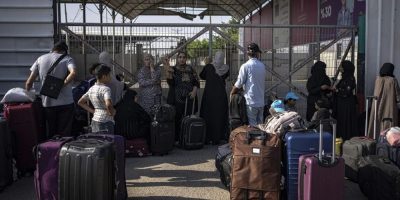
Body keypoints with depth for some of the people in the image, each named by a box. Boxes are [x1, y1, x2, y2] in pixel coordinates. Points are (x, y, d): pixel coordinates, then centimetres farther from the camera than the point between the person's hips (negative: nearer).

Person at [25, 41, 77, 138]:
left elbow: (29, 81, 6)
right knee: (65, 134, 3)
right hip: (65, 102, -3)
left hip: (47, 103, 3)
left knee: (50, 134, 14)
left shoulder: (40, 59, 8)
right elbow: (73, 73, -24)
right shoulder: (67, 59, -2)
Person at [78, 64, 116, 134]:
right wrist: (112, 113, -11)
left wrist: (93, 111, 16)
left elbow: (80, 102, 20)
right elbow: (108, 105, -31)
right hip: (106, 121, -8)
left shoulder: (91, 89, 10)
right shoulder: (106, 89, -14)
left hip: (94, 120, 8)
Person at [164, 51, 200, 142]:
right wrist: (167, 69, -23)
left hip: (189, 99, 2)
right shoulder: (173, 69, 4)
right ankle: (176, 140, 3)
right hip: (177, 99, -2)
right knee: (176, 120, -5)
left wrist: (194, 91, -6)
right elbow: (170, 82, -12)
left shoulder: (191, 69, 11)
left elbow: (196, 82, 12)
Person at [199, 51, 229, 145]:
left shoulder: (208, 66, -6)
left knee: (207, 116, 8)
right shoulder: (226, 68, -2)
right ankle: (217, 138, 11)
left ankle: (207, 138, 9)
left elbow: (202, 76, 8)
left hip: (209, 95, -1)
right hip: (221, 96, 2)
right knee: (219, 116, 9)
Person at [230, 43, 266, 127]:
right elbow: (262, 83, 12)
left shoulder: (245, 66, -10)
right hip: (261, 102, 6)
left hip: (250, 102, -5)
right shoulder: (262, 66, 6)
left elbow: (239, 84, -7)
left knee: (252, 126, -2)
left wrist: (231, 93, 9)